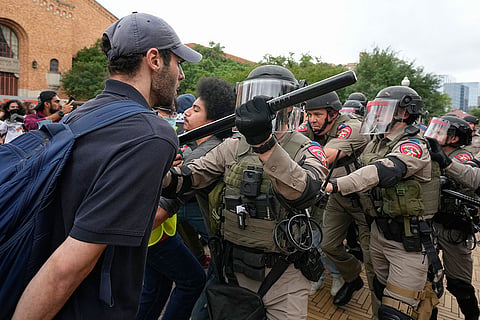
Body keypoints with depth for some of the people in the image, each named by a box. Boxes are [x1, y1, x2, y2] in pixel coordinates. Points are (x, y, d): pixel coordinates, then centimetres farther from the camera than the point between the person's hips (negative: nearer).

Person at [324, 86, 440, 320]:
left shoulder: (413, 146, -17)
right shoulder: (376, 143, 8)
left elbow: (383, 171, -35)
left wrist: (335, 185, -46)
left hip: (409, 241, -7)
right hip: (379, 232, 7)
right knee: (382, 293, 22)